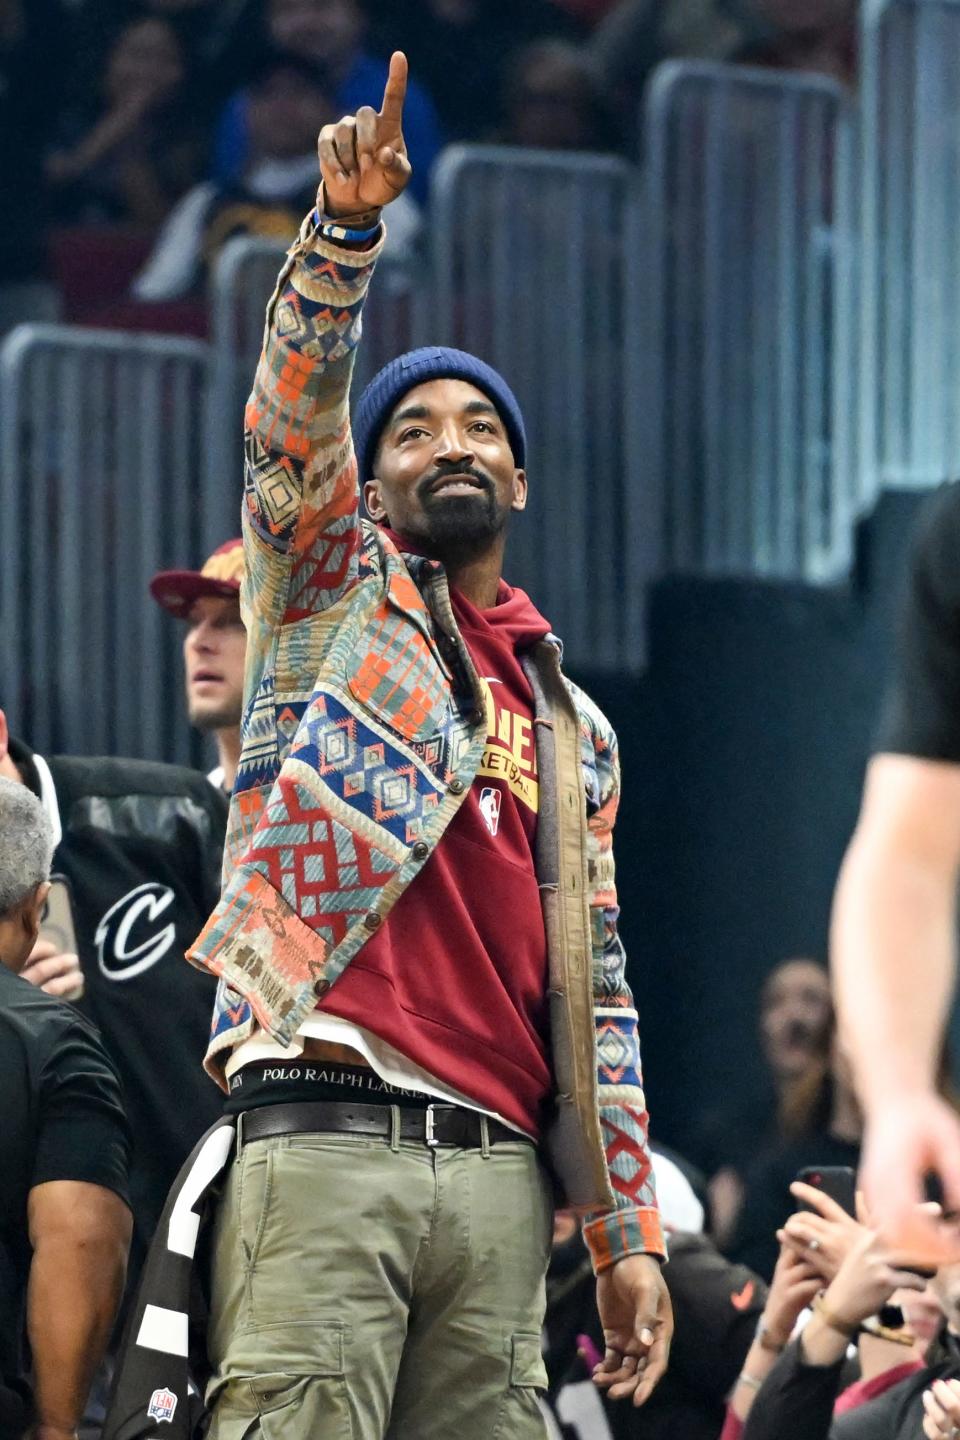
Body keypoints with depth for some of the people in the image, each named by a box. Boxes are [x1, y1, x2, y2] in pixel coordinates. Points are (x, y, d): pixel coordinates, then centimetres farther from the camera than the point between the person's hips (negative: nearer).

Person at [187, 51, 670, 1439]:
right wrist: (344, 229, -20)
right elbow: (295, 414, -3)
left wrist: (630, 1234, 15)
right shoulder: (333, 593, 16)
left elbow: (593, 994, 22)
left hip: (499, 1170, 4)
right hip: (329, 1138, -4)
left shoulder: (576, 733, 25)